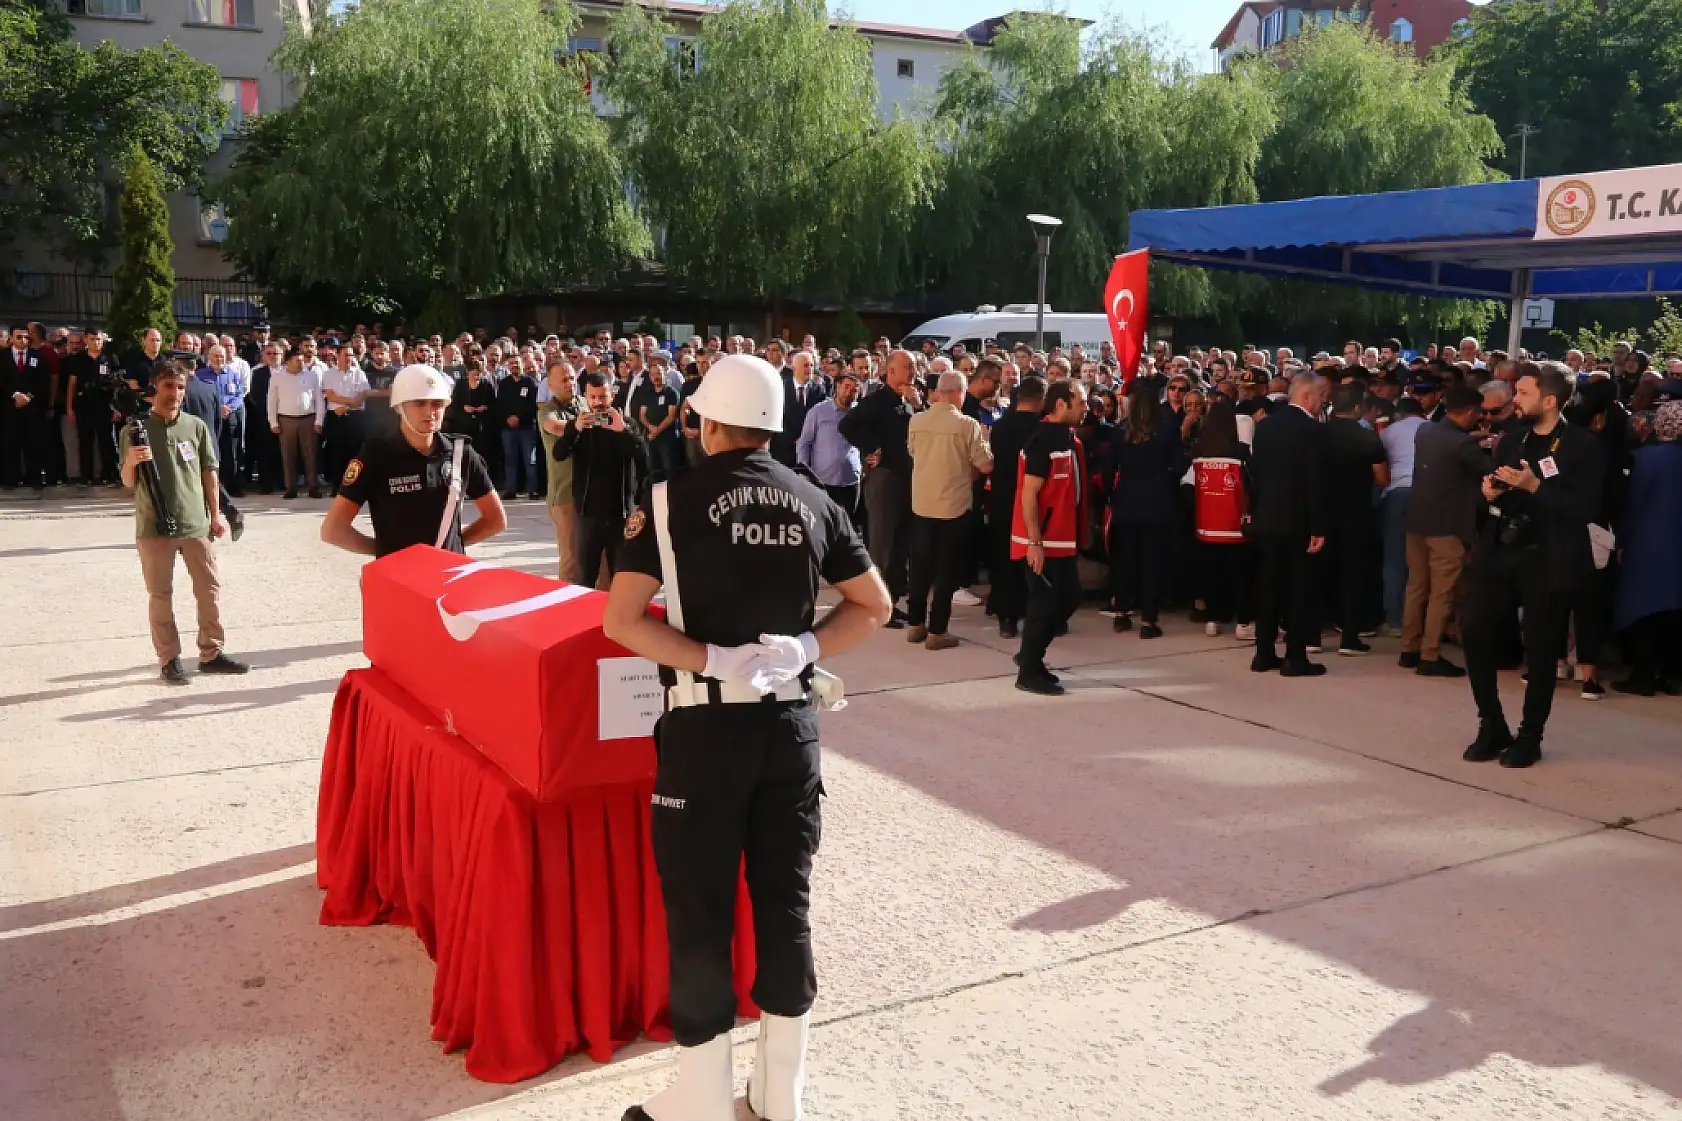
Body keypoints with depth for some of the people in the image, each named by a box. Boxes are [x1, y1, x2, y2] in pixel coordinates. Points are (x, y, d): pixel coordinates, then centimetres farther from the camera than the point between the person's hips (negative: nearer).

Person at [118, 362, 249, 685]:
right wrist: (131, 461, -20)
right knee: (160, 594, 5)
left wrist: (215, 514, 7)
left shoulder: (196, 426, 3)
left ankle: (211, 653, 18)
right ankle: (169, 659, 15)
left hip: (196, 524, 2)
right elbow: (128, 483, 0)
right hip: (154, 527, -2)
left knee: (209, 588, 6)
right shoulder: (136, 429, -3)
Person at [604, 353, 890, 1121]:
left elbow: (619, 620, -15)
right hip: (791, 722, 4)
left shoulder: (674, 499, -6)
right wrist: (804, 648, 0)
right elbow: (874, 606, 10)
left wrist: (713, 660, -14)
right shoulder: (813, 502, 5)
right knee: (787, 898, 12)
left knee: (698, 908, 6)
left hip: (706, 725, -4)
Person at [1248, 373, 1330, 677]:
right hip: (1297, 520, -6)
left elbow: (1255, 471, 9)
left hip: (1266, 517, 6)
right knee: (1297, 587, 1)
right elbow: (1316, 482, -15)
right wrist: (1318, 528, -11)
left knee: (1268, 584, 10)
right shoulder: (1313, 429, -13)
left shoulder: (1265, 424, 5)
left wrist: (1255, 510, 15)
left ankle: (1264, 653, 15)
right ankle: (1295, 658, 3)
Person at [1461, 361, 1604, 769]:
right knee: (1473, 630, -4)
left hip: (1548, 561, -5)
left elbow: (1585, 509, -15)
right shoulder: (1511, 442, 12)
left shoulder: (1582, 446, -5)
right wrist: (1491, 493, -4)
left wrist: (1534, 487, -23)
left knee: (1540, 650, 3)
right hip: (1500, 553, 5)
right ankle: (1492, 726, 11)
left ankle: (1529, 737, 18)